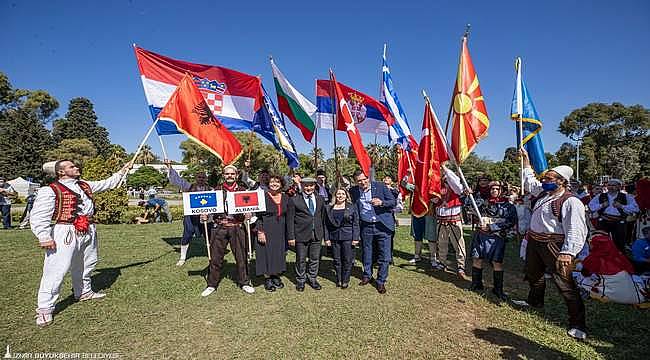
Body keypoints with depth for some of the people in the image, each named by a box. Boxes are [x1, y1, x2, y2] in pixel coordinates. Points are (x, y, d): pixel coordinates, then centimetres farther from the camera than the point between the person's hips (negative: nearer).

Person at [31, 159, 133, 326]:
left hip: (88, 232, 8)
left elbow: (107, 183, 23)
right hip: (65, 233, -7)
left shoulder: (85, 185, 14)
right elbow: (39, 216, -12)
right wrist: (44, 237, -18)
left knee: (85, 265, 21)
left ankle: (84, 292, 40)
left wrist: (122, 171, 20)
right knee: (56, 270, -7)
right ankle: (45, 308, 4)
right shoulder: (50, 190, -8)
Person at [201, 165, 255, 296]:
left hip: (237, 228, 0)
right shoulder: (217, 190, 8)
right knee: (215, 257, 7)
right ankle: (211, 284, 23)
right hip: (219, 228, 1)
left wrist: (248, 214, -14)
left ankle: (244, 283, 22)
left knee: (241, 256, 6)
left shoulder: (242, 190, 6)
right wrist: (205, 215, -7)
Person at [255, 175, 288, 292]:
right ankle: (267, 279, 16)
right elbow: (258, 215, -10)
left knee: (279, 254, 12)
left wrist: (288, 234, 5)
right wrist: (260, 231, -17)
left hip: (280, 232, 4)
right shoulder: (263, 196, -7)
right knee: (267, 254, 3)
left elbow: (287, 216, 9)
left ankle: (276, 277, 26)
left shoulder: (285, 198, 5)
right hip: (266, 231, -4)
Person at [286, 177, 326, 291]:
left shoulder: (320, 200, 8)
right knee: (301, 260, 9)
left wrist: (324, 234, 10)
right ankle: (300, 280, 28)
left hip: (317, 235, 3)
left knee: (315, 259, 13)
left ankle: (313, 279, 31)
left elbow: (323, 218, 12)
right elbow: (290, 220, -6)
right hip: (301, 235, -3)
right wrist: (291, 237, -9)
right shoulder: (294, 200, -5)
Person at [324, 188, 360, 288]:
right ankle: (338, 280, 24)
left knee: (347, 260, 2)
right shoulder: (329, 208, 6)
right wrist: (327, 238, 2)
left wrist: (355, 238, -5)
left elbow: (356, 224, 0)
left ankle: (345, 280, 17)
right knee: (337, 260, 9)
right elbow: (326, 225, 7)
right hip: (334, 237, 2)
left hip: (348, 237, -2)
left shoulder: (352, 208, 1)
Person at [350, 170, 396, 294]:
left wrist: (381, 202, -22)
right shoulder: (353, 191, 0)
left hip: (382, 226, -2)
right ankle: (367, 276, 39)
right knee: (366, 254, 16)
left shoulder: (380, 186, -6)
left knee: (384, 256, 3)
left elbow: (393, 202, -3)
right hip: (365, 227, 2)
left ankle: (381, 282, 21)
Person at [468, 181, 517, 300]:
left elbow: (510, 222, -10)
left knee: (497, 262, -4)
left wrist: (490, 227, -16)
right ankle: (476, 284, 23)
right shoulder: (484, 203, 12)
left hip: (497, 237, -4)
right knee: (477, 259, 7)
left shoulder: (508, 206, -1)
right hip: (480, 235, 4)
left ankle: (498, 289, 12)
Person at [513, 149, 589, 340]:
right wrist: (525, 158, 27)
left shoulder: (571, 202, -18)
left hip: (553, 246, -9)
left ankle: (578, 324, 7)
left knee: (565, 284, -4)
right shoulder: (543, 192, 7)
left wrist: (568, 252, -33)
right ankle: (534, 301, 47)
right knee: (533, 274, 24)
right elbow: (529, 180, 26)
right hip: (534, 242, 9)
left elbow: (576, 231, -23)